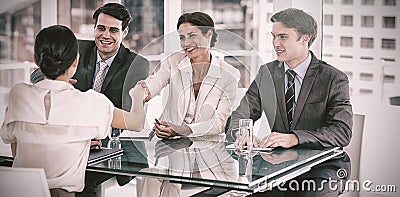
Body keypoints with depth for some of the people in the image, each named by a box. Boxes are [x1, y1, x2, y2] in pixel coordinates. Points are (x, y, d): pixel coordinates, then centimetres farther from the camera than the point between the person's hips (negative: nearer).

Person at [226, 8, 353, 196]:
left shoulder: (334, 79, -6)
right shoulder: (267, 73, 7)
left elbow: (342, 132, -17)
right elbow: (239, 117, 6)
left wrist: (294, 138, -31)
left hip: (322, 165, -3)